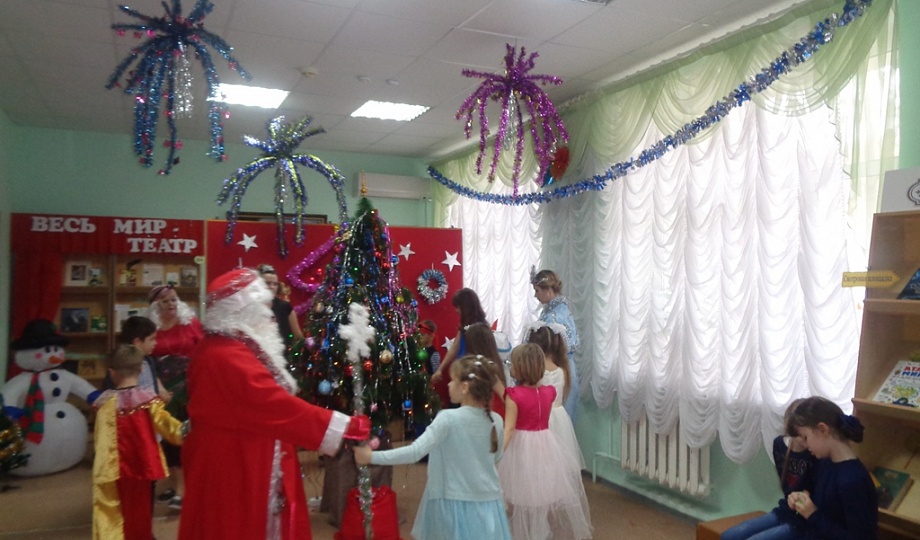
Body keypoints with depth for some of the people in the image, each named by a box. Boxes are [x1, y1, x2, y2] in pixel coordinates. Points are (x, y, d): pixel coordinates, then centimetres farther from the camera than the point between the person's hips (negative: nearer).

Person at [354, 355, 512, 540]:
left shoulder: (449, 418, -19)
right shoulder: (496, 421, -4)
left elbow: (415, 452, -26)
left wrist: (371, 457, -21)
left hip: (456, 504, -4)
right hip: (488, 504, 4)